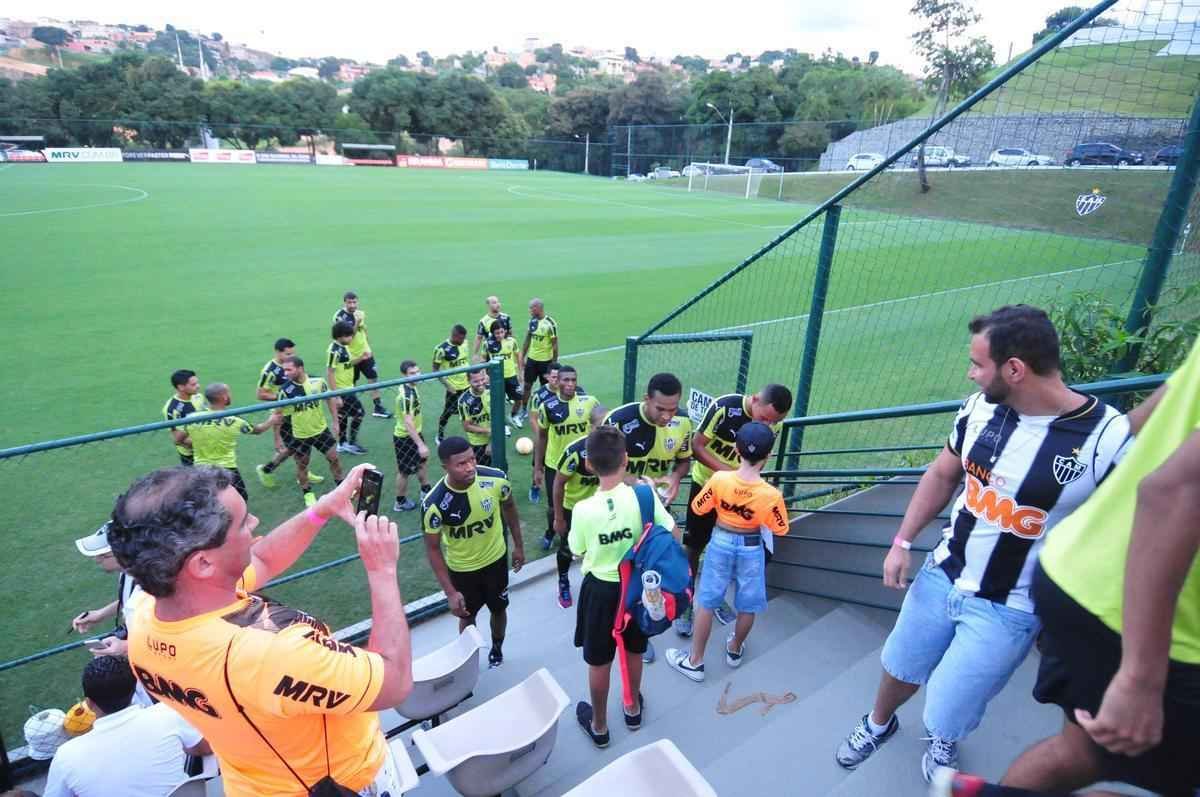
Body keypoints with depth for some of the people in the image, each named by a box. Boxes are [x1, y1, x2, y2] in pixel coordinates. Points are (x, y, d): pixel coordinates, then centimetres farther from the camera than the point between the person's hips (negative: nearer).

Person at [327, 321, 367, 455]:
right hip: (341, 390, -9)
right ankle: (351, 444, 7)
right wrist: (336, 396, -24)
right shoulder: (335, 350, -21)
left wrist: (360, 358, 1)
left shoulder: (343, 347, 5)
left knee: (342, 417, 17)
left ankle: (342, 444, 29)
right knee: (359, 412, -3)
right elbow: (329, 374, -23)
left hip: (347, 388, 9)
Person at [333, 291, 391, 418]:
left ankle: (378, 408, 11)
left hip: (365, 353, 5)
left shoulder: (361, 314, 2)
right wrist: (356, 323, -34)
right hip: (351, 356, -5)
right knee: (351, 384, 9)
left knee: (374, 379, 3)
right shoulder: (340, 317, -18)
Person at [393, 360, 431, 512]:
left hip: (414, 433, 10)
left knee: (423, 461, 25)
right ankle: (400, 502, 26)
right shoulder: (406, 396, -31)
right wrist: (420, 444, -36)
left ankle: (426, 491, 44)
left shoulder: (412, 387, 0)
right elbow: (408, 422, -34)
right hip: (405, 438, -10)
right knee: (404, 471, 8)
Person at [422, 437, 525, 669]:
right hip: (461, 569, -2)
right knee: (466, 616, 21)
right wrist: (450, 592, -19)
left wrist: (519, 545, 4)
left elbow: (509, 507, -5)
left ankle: (497, 648, 54)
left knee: (498, 609, 24)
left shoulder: (496, 479, -28)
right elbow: (433, 548, -18)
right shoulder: (434, 503, -32)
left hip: (496, 559, 2)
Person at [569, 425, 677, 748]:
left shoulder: (583, 509, -25)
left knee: (599, 661, 20)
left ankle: (599, 725, 41)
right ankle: (633, 708, 52)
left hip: (600, 590, -2)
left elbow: (577, 550, -5)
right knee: (634, 651, 28)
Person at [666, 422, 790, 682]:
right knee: (748, 605, 23)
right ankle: (735, 650, 43)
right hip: (751, 548, 0)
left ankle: (695, 661, 23)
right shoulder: (771, 494, -24)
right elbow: (780, 528, -8)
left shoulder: (719, 479, -23)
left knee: (706, 603, 13)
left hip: (721, 542, 1)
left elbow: (697, 508, -9)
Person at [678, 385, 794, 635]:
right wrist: (726, 471, -34)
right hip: (706, 484, -4)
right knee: (695, 546, 5)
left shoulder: (774, 423, -14)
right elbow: (696, 446, -23)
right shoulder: (724, 407, -28)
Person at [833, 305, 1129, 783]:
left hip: (1008, 610, -4)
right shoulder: (981, 408, -9)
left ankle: (943, 741, 49)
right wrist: (902, 542, 4)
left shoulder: (1108, 440, -24)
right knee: (900, 669, 23)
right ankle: (878, 724, 54)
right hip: (941, 577, 4)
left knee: (947, 712, 12)